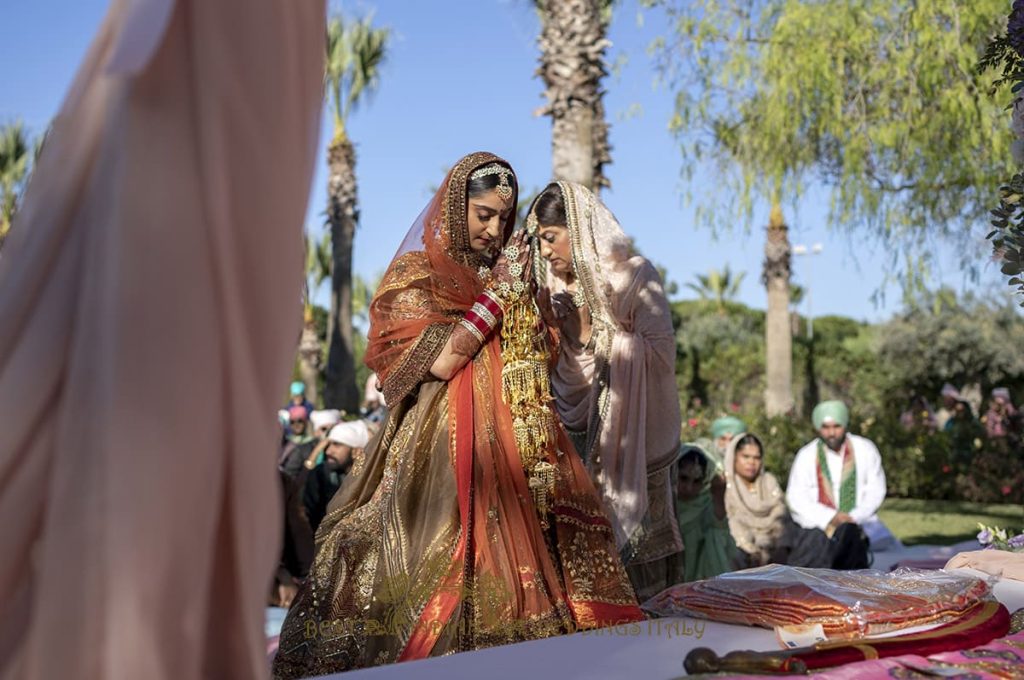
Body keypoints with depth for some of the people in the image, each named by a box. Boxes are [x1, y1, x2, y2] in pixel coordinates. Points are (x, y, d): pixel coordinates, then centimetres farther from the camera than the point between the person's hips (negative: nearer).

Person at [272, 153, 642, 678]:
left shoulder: (505, 272, 18)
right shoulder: (415, 274, 2)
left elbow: (537, 358, 21)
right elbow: (440, 360, -12)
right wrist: (498, 292, -8)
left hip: (511, 445, 5)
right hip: (445, 448, -5)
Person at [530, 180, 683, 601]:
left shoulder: (635, 276, -5)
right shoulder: (556, 289, 8)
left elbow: (660, 354, -14)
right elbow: (568, 381, 6)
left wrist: (591, 331, -15)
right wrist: (556, 329, -11)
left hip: (632, 441, -4)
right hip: (582, 440, 4)